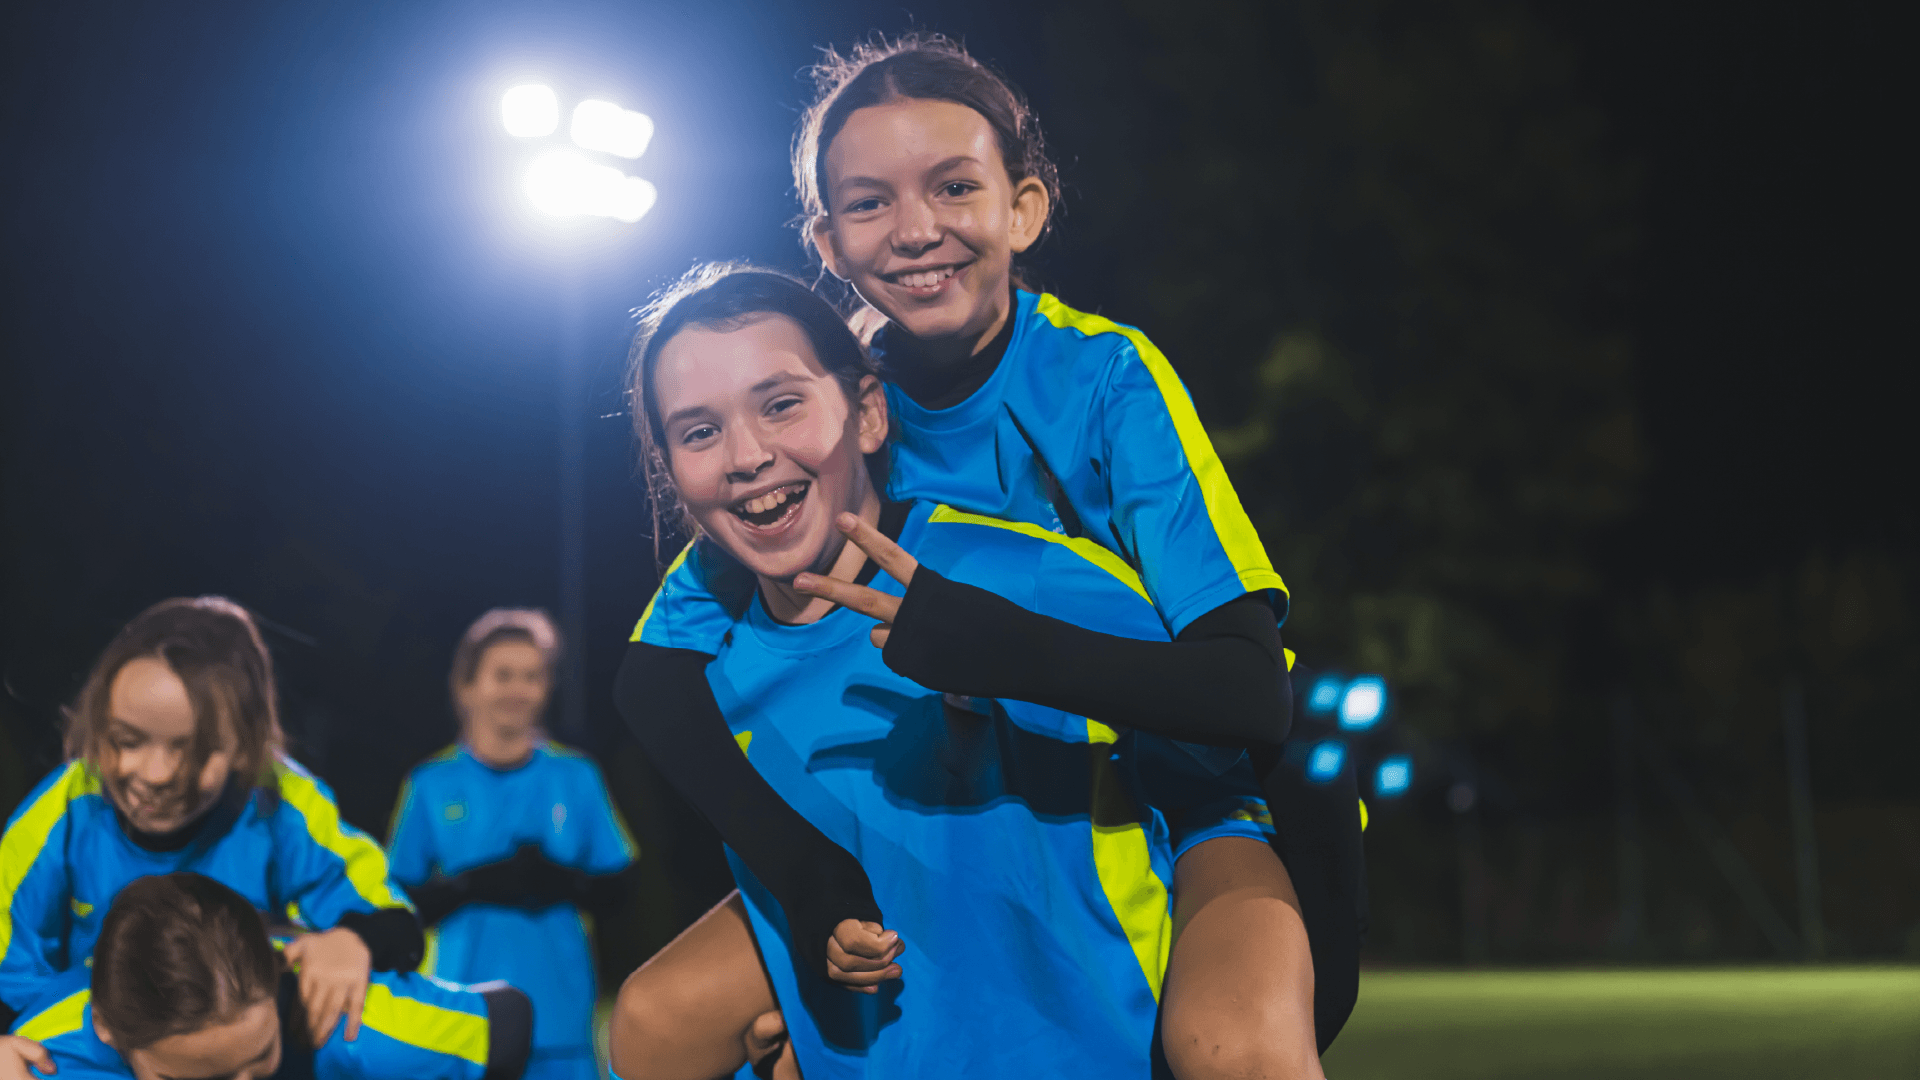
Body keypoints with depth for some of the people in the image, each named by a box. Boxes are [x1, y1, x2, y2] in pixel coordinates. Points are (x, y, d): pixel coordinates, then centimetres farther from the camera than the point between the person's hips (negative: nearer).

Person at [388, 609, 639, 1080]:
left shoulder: (577, 778, 6)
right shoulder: (432, 785, 3)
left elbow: (614, 891, 7)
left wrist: (564, 883, -14)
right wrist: (471, 886, -16)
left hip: (559, 1017, 1)